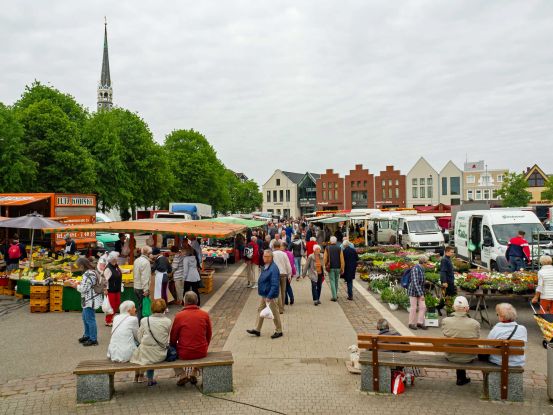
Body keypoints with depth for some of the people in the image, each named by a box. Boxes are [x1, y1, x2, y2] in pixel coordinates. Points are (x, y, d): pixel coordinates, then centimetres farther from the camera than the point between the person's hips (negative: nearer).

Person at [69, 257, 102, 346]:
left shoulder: (88, 275, -23)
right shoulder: (92, 272, 10)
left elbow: (84, 289, -22)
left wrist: (76, 286, -5)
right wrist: (79, 284, 11)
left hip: (90, 301, -11)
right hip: (89, 300, 11)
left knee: (90, 320, -3)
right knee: (85, 318, 24)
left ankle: (93, 340, 5)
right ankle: (87, 336, 37)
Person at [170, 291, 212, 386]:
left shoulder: (179, 316, -11)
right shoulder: (205, 315, -4)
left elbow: (173, 337, -2)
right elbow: (209, 336, 7)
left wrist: (177, 349, 17)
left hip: (184, 354, -2)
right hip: (202, 353, 3)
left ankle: (182, 375, 14)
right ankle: (194, 374, 27)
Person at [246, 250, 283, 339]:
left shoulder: (273, 268, -24)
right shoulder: (265, 267, 5)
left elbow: (275, 285, -28)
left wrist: (269, 296, -28)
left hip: (270, 296, -10)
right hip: (263, 294, 10)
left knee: (274, 313, 4)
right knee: (260, 310, 15)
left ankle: (278, 331, 18)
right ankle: (257, 330, 25)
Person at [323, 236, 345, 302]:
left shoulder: (327, 248, -4)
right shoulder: (339, 248, -3)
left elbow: (325, 258, -3)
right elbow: (342, 259, -6)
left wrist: (325, 266, 11)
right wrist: (342, 268, -2)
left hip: (330, 267, -2)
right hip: (337, 267, 2)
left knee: (332, 281, 0)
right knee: (336, 281, 17)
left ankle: (334, 296, -7)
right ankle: (335, 294, 29)